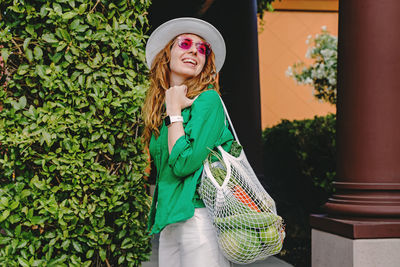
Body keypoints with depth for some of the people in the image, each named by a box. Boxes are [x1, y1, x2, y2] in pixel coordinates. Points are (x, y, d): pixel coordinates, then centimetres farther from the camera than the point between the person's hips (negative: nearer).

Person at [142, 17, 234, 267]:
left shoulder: (208, 99, -8)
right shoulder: (160, 106, 13)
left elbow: (184, 164, -18)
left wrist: (174, 112, -9)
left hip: (199, 218, -7)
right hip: (168, 221, 7)